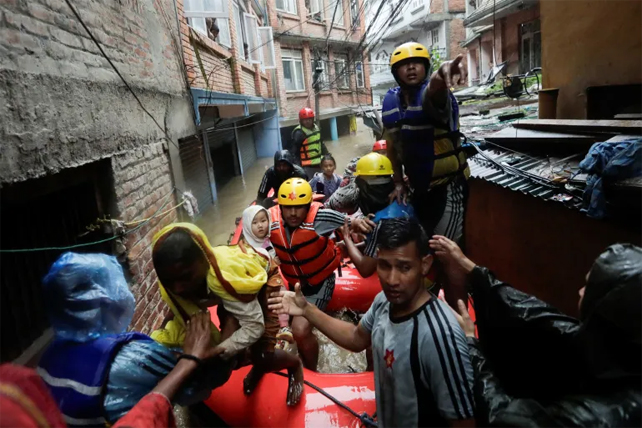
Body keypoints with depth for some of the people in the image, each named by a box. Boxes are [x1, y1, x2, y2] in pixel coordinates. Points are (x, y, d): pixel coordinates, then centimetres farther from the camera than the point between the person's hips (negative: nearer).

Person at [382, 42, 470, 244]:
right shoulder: (390, 101, -1)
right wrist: (398, 182, 10)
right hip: (418, 186, 6)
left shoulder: (432, 93, -18)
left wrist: (441, 76, -69)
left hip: (449, 185, -6)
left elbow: (435, 88, -46)